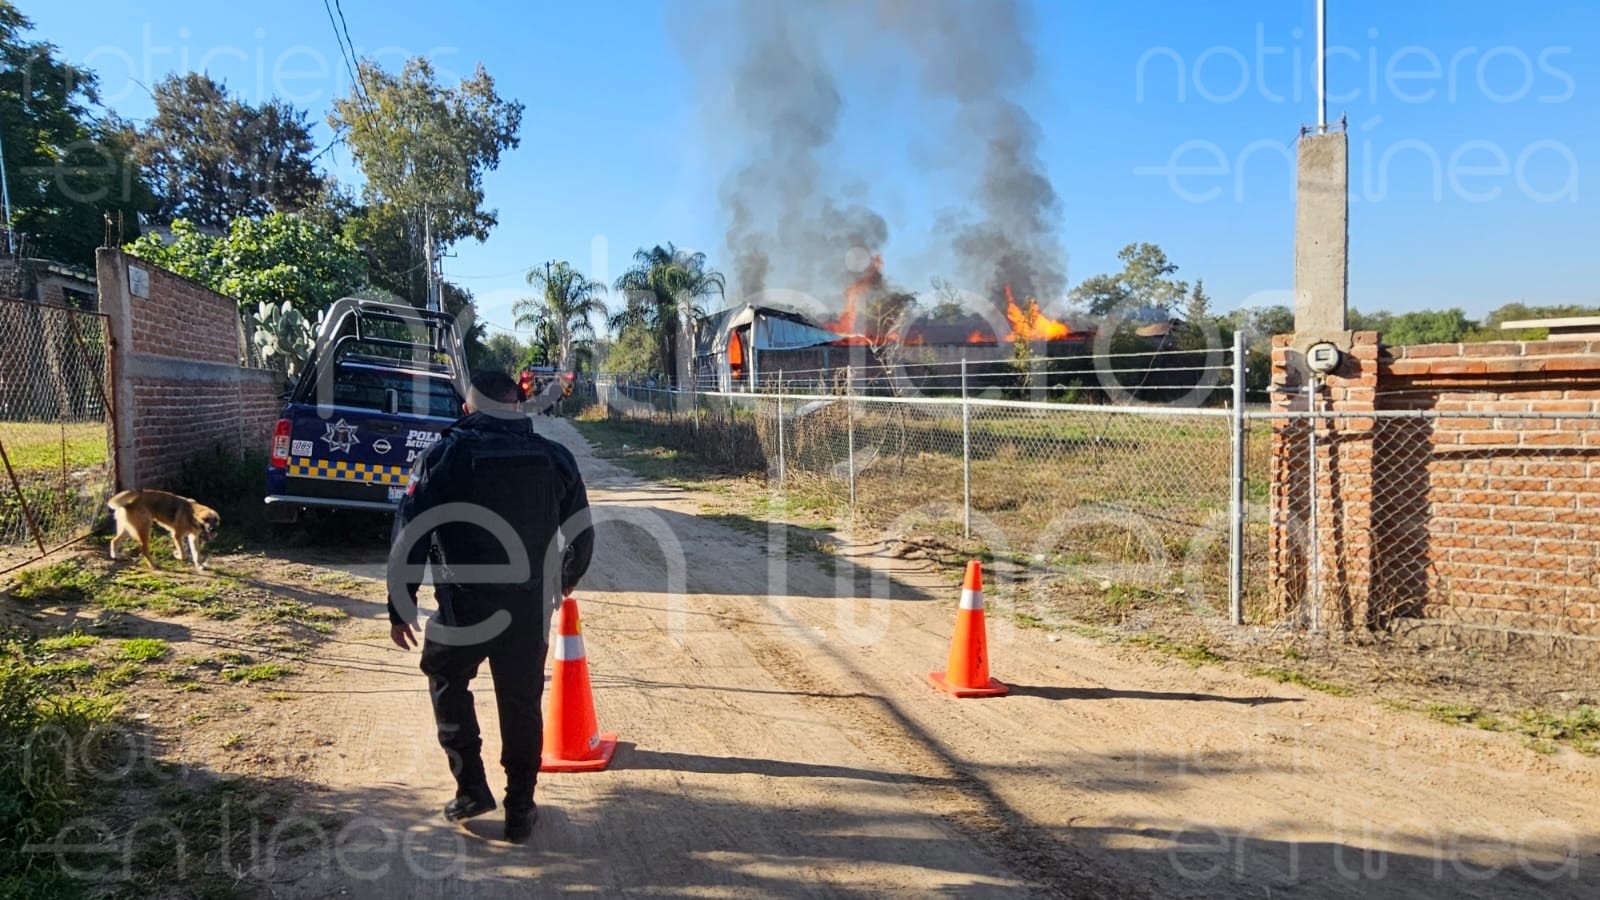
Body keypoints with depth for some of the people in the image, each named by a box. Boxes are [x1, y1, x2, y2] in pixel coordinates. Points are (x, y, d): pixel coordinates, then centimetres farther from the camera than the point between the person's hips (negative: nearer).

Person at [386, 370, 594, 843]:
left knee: (448, 684, 23)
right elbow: (582, 535, 7)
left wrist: (401, 606, 1)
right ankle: (520, 809, 21)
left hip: (464, 604, -2)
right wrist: (566, 580, 26)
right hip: (530, 607, 2)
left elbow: (410, 535, -7)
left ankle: (471, 788, 21)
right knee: (522, 703, 14)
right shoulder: (555, 457, 3)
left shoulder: (445, 456, -4)